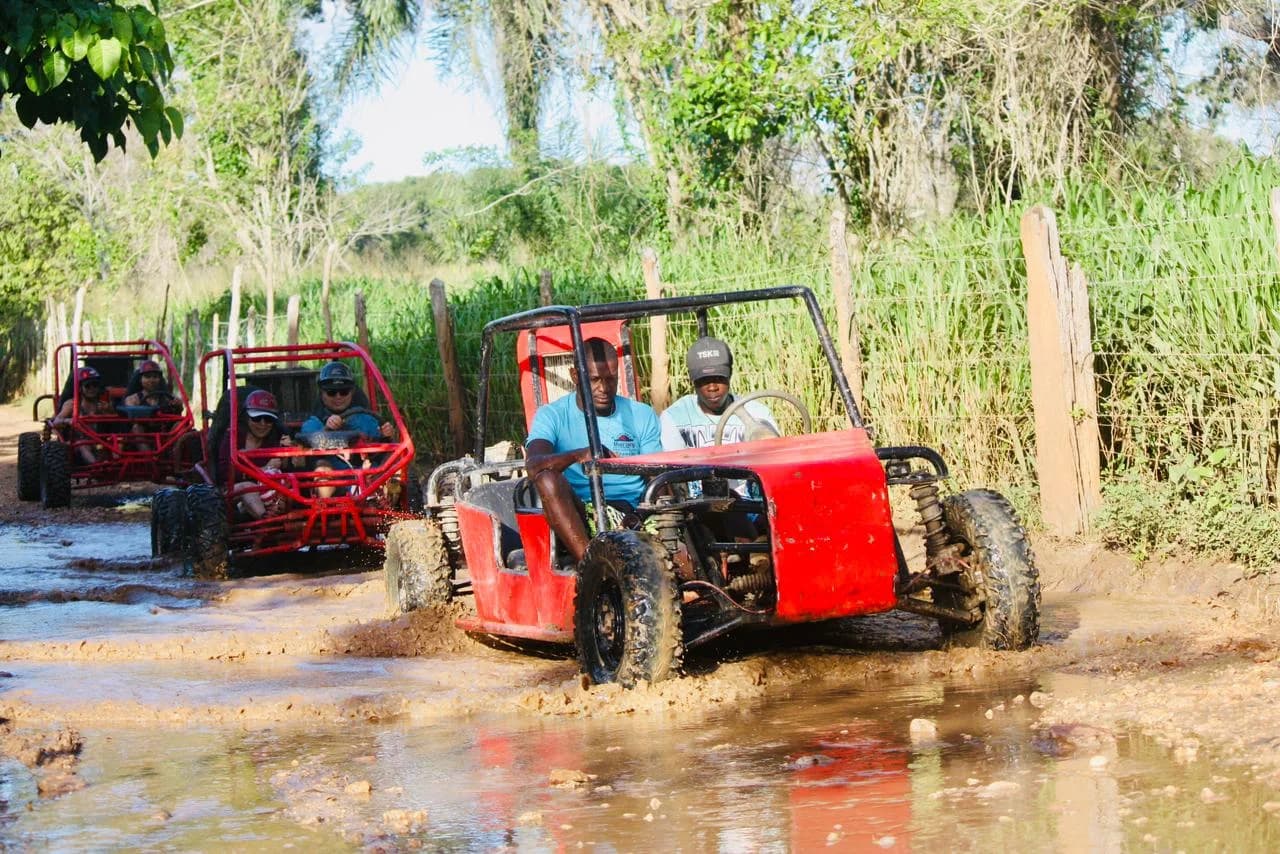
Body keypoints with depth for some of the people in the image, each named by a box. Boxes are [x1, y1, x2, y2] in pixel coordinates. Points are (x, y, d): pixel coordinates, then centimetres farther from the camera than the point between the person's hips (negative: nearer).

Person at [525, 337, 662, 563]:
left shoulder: (642, 416, 13)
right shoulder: (552, 415, 6)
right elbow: (534, 465, -14)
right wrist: (579, 455, -35)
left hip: (631, 510, 2)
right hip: (575, 516, -2)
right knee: (547, 478, -32)